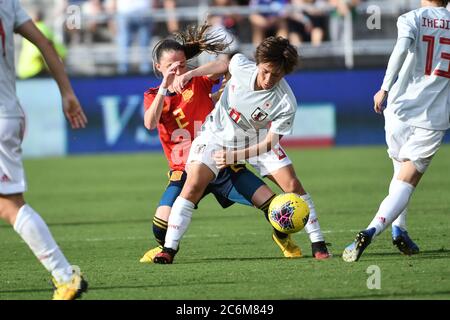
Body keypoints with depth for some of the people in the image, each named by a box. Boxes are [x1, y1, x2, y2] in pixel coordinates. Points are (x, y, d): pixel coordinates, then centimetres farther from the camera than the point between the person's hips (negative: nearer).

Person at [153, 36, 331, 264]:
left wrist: (235, 156, -37)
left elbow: (270, 142, -25)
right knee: (193, 185, -17)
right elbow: (225, 62, 1)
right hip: (219, 134, 0)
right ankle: (169, 248, -13)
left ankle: (318, 245, 4)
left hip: (256, 140, 0)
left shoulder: (286, 103, -29)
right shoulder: (240, 66, -25)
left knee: (292, 185, -10)